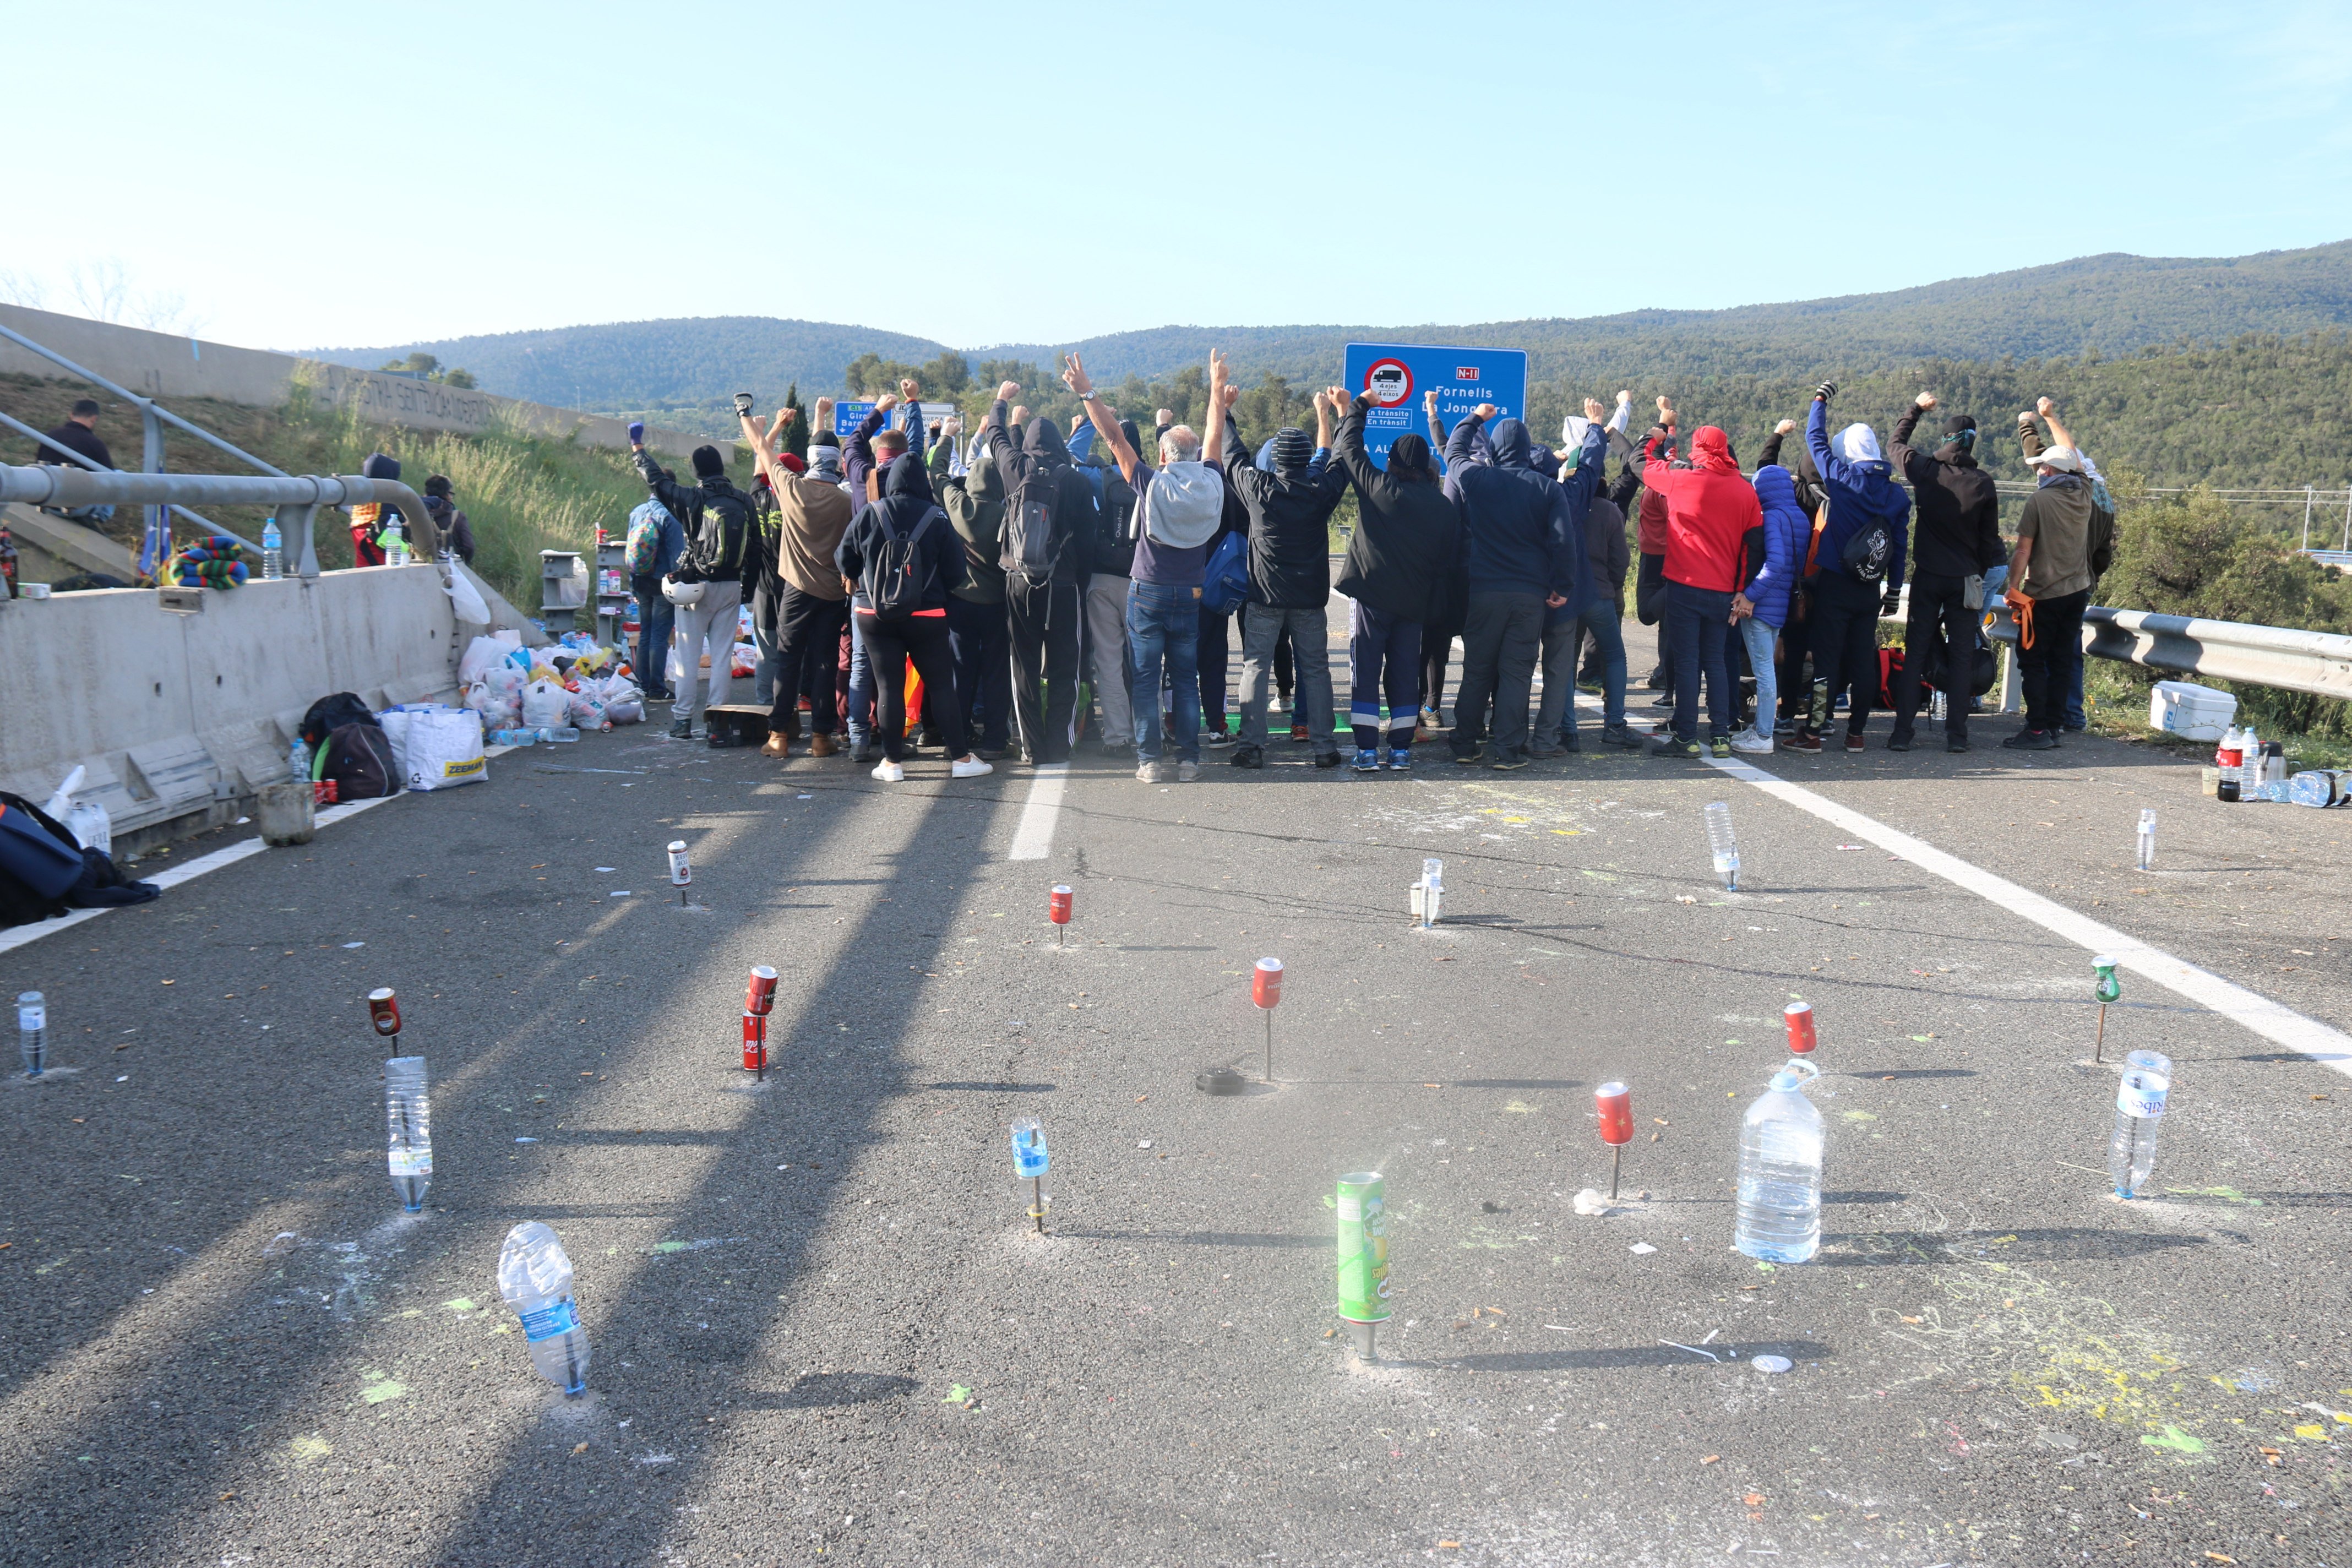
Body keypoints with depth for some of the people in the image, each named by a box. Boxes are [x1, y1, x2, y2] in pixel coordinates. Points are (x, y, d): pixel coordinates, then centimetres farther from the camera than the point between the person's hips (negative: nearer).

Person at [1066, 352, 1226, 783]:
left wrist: (1087, 394, 2)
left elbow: (1115, 437, -6)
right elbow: (1216, 436, 12)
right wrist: (1218, 386, 27)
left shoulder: (1152, 484, -12)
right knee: (1185, 678, 9)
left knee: (1144, 679, 2)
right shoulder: (1210, 483, -3)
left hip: (1148, 592, -3)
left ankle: (1150, 759, -1)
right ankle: (1189, 759, 8)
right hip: (1189, 595, 3)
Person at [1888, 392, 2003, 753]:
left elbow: (1898, 442, 16)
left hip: (1926, 577, 1)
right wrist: (1982, 573, 14)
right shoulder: (1983, 483, -6)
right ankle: (1956, 734, 5)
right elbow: (1990, 539, 1)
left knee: (1915, 654, 4)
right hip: (1965, 580, 0)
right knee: (1961, 657, 6)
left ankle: (1902, 732, -1)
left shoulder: (1924, 470, -6)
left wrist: (1916, 408, 25)